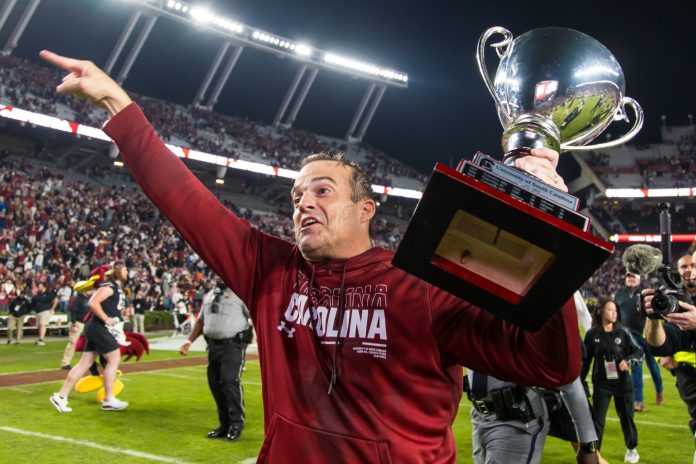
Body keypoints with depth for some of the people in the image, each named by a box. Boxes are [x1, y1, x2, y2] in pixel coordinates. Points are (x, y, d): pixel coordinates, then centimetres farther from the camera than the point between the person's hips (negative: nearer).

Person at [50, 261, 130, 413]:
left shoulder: (118, 287, 17)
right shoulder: (109, 286, -13)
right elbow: (93, 303, -24)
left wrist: (122, 311, 11)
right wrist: (106, 319, -20)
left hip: (98, 329, 10)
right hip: (99, 328, -10)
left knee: (85, 362, 9)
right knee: (114, 359, -4)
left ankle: (60, 396, 13)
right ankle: (109, 400, 4)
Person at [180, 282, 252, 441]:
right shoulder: (209, 295, 17)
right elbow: (201, 320, 24)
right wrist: (189, 341, 16)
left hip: (233, 345, -7)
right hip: (213, 345, 7)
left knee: (230, 381, -14)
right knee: (215, 383, 9)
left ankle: (236, 422, 2)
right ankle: (225, 424, 21)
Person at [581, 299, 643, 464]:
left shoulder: (623, 332, -4)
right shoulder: (592, 334, -4)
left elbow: (639, 352, 1)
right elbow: (585, 359, 3)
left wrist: (628, 360, -19)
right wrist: (580, 381, 2)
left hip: (622, 382, 1)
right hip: (601, 384, -1)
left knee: (626, 417, 13)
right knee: (597, 419, 0)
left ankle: (632, 449, 36)